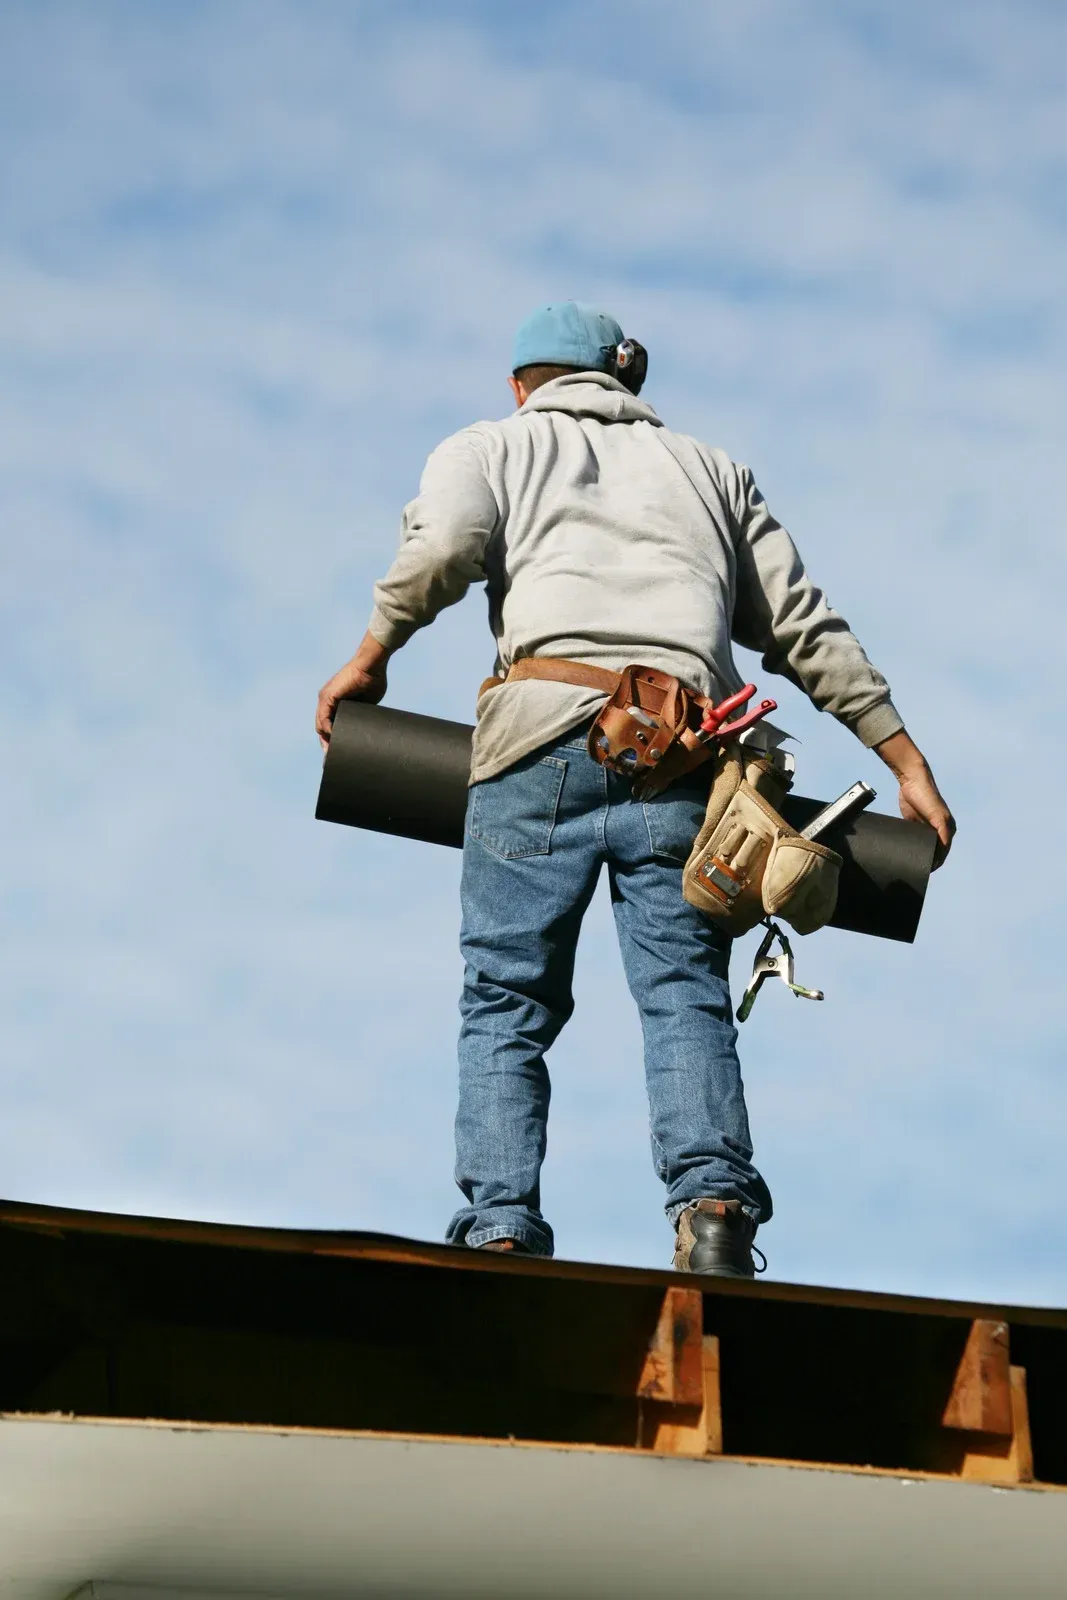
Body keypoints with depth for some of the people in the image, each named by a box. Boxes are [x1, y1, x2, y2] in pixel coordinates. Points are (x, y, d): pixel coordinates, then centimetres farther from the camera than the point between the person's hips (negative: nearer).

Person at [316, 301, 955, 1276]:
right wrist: (908, 764, 25)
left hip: (545, 733, -2)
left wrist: (369, 662, 10)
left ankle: (500, 1231, -12)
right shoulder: (712, 470, 32)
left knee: (507, 1006, 2)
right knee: (685, 994, -4)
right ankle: (714, 1197, -27)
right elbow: (809, 630, 25)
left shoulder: (494, 446, 23)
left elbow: (442, 549, -1)